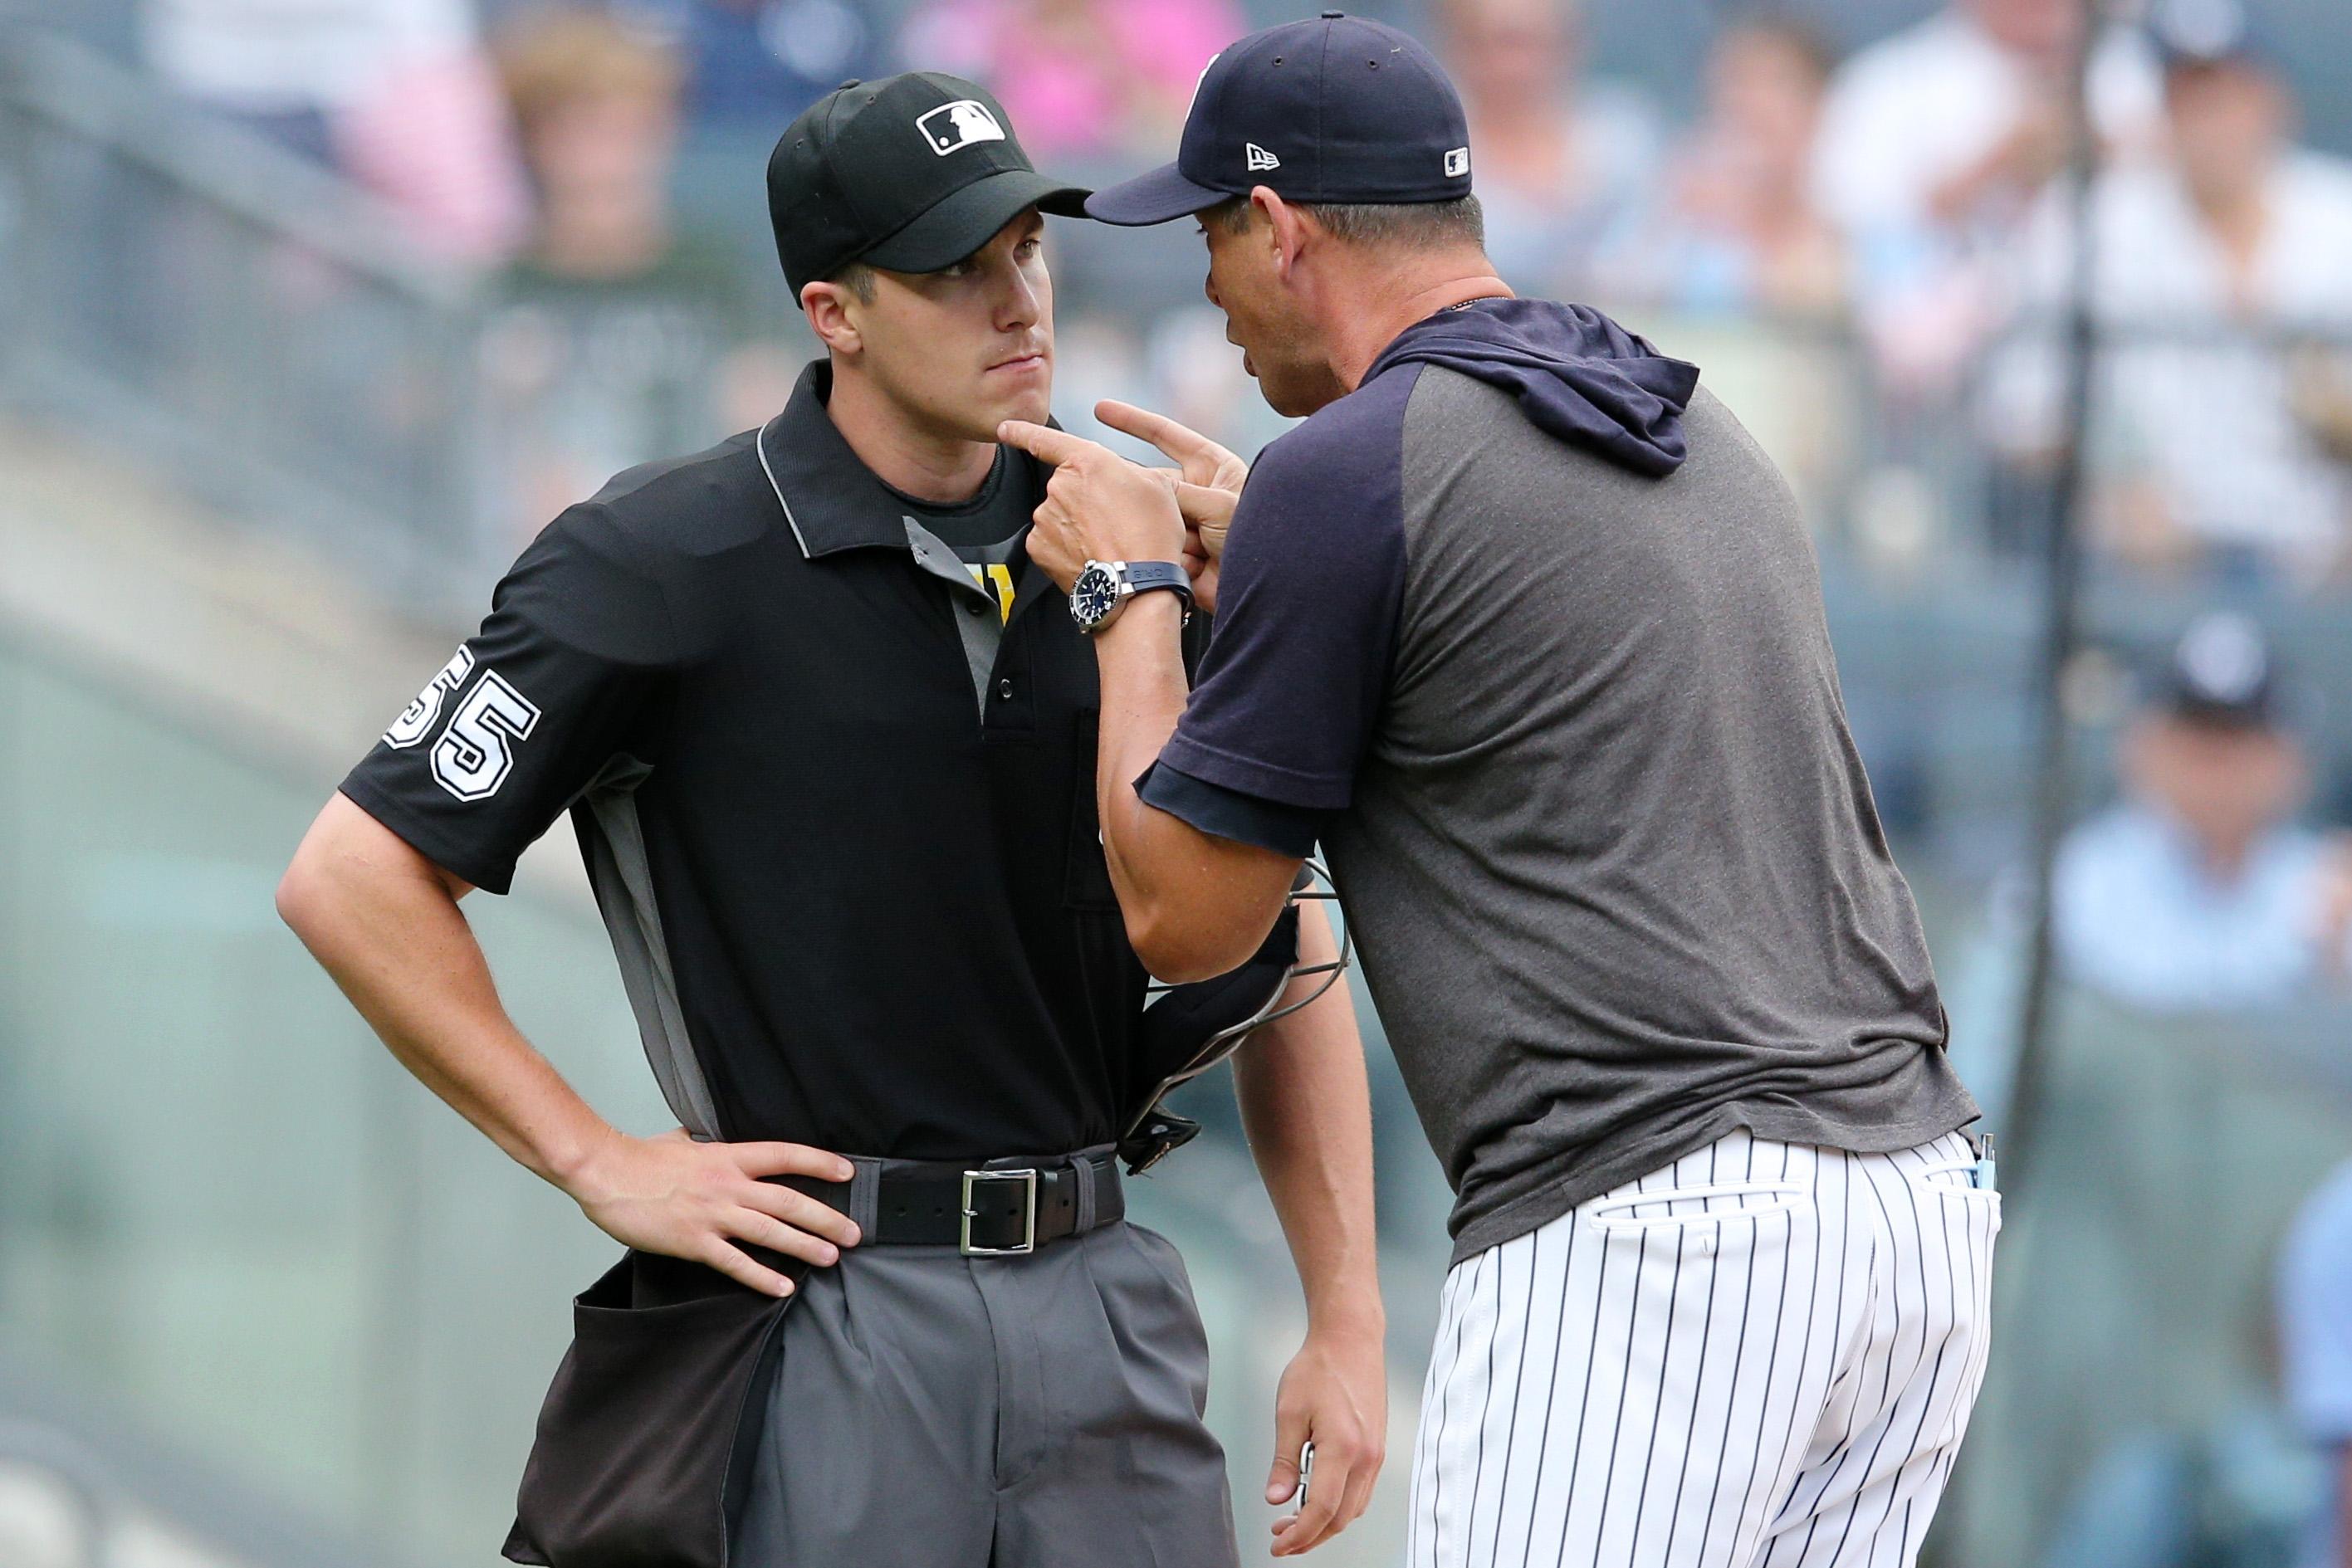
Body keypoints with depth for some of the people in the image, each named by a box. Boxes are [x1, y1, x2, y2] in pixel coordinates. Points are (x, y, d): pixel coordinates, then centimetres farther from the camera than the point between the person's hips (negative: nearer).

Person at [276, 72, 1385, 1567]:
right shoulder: (661, 565, -5)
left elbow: (1277, 954, 15)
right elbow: (353, 879, -7)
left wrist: (1348, 1318, 6)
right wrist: (600, 1163, -8)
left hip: (1104, 1294, 5)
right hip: (826, 1309, -5)